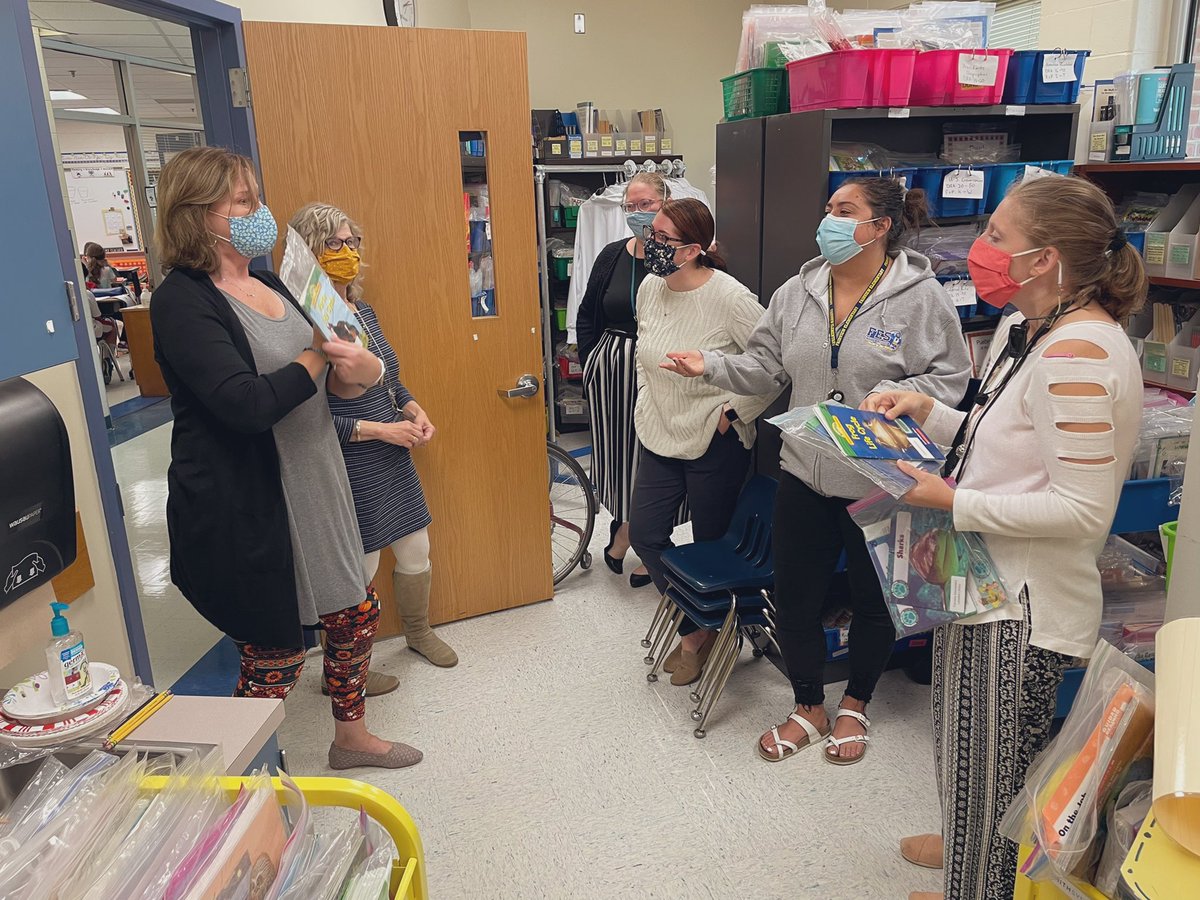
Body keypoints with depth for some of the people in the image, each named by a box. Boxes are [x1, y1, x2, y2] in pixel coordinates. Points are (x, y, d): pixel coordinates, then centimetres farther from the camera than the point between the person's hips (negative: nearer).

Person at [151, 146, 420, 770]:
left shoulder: (268, 285, 10)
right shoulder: (182, 302, -16)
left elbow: (327, 380, 14)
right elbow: (246, 403, -29)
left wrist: (357, 373, -11)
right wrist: (319, 357, -13)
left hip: (312, 490, 8)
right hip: (243, 513, -8)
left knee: (356, 615, 18)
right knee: (274, 658, 7)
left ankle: (350, 737, 42)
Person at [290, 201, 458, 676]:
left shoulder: (362, 310, 6)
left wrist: (414, 410, 0)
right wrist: (380, 429, -21)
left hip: (393, 458, 8)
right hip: (349, 470, -8)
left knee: (416, 549, 19)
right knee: (361, 568, 6)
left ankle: (419, 631, 44)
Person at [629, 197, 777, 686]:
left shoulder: (730, 298, -21)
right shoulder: (650, 288, 0)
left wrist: (734, 414, -14)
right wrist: (648, 405, 13)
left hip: (715, 445, -7)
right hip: (660, 437, 7)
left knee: (710, 546, 9)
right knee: (645, 534, 7)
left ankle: (705, 631, 34)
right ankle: (695, 629, 26)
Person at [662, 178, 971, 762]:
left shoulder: (921, 298, -10)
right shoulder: (797, 293, 4)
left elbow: (948, 378, -9)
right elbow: (765, 366, 5)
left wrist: (892, 399, -25)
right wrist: (711, 366, -10)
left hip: (880, 485, -4)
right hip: (804, 475, 4)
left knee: (873, 602, 16)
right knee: (794, 599, 12)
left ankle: (855, 704, 43)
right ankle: (808, 709, 36)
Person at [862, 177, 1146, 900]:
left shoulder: (1080, 353, -25)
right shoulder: (1029, 329, 7)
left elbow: (1083, 509, -27)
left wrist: (951, 502, -25)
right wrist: (926, 409, 3)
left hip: (1024, 604, -10)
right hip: (992, 583, 10)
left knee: (990, 764, 12)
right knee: (975, 752, 29)